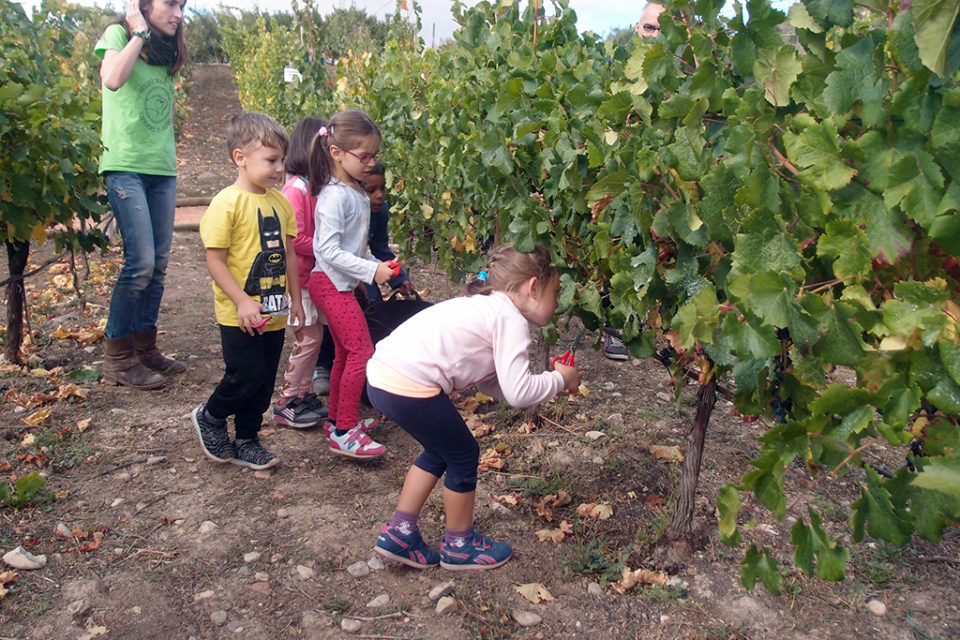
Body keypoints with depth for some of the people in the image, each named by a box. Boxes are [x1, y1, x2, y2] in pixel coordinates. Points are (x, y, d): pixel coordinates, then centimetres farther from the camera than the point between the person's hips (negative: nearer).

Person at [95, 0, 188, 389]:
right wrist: (139, 33, -10)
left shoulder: (167, 53, 17)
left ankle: (145, 348, 17)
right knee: (141, 262, -12)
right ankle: (117, 359, 1)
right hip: (126, 165, -6)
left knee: (159, 264, 6)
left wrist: (171, 158, 8)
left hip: (162, 168, 6)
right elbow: (113, 79, -20)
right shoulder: (118, 34, 0)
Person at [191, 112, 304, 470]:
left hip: (274, 313, 7)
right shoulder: (227, 203, -14)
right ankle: (209, 417, 24)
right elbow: (215, 261, -15)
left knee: (264, 381, 12)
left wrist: (295, 299, 13)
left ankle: (246, 442, 28)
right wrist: (242, 302, -20)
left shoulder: (279, 201, 7)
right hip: (240, 316, -6)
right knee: (246, 375, -6)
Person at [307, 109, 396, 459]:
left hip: (343, 283, 10)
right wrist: (371, 270, -24)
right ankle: (344, 432, -5)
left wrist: (375, 265, 15)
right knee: (362, 351, -12)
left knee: (345, 353, 16)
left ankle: (337, 419, 30)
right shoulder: (335, 196, -19)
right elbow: (328, 250, -23)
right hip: (330, 283, -10)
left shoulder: (357, 192, 10)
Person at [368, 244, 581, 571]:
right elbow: (517, 392, -15)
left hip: (381, 374, 9)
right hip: (409, 387, -9)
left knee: (440, 451, 25)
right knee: (463, 455, 11)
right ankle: (459, 545, 29)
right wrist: (559, 380, 3)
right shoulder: (512, 319, -6)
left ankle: (399, 532, 32)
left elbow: (492, 383, 23)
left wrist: (551, 381, 17)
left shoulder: (484, 306, 22)